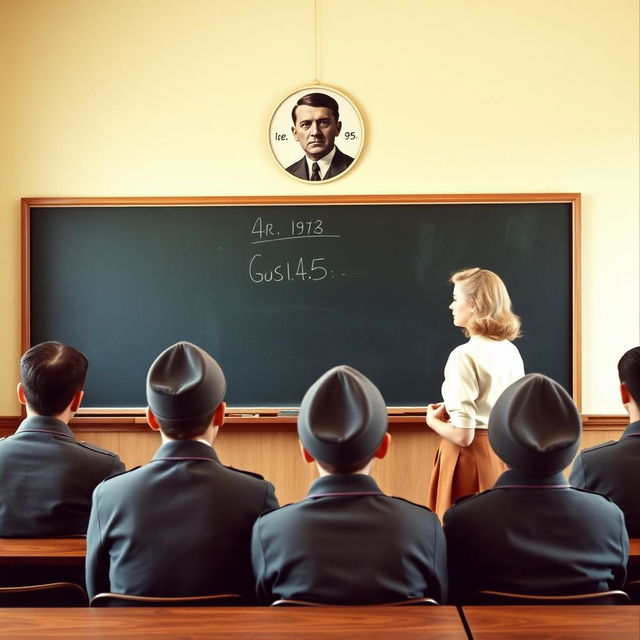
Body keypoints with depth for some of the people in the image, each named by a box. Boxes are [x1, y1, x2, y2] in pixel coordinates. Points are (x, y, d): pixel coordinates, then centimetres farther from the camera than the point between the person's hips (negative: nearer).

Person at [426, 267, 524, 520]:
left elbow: (463, 435, -21)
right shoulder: (512, 352, 4)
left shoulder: (465, 356, -17)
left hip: (471, 459, -7)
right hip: (505, 457, 7)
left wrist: (433, 421, -1)